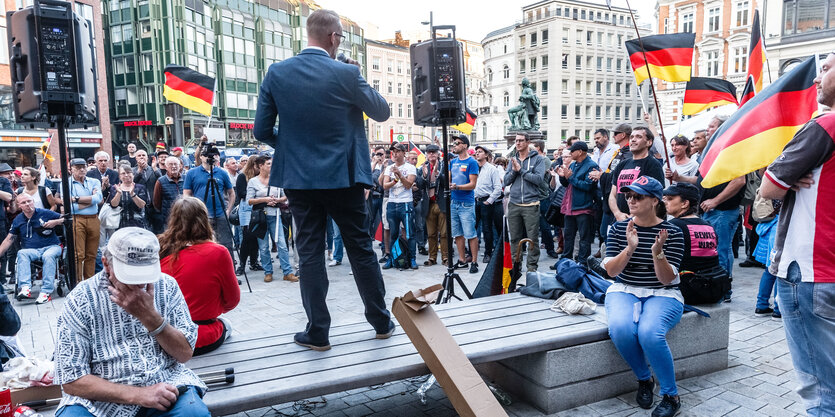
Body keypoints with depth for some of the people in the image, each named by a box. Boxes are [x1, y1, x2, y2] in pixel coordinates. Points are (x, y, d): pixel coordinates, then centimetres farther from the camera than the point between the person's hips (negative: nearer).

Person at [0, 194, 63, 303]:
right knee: (21, 253, -30)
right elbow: (9, 239, 13)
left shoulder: (45, 213, 4)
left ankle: (46, 291, -39)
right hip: (32, 250, 3)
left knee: (48, 256, -36)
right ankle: (25, 288, -43)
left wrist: (55, 222, -11)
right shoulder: (18, 220, 12)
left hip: (51, 247, -3)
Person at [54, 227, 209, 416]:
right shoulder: (80, 300, -7)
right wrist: (138, 395, -21)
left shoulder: (167, 286, -2)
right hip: (105, 395, 1)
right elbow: (72, 381, -8)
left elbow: (185, 353, -3)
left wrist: (149, 316, -18)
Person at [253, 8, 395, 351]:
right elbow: (382, 112, 5)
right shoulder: (346, 74, -9)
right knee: (361, 249, 11)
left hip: (299, 178, 2)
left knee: (310, 253, 8)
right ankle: (381, 322, 23)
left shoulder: (276, 73, -3)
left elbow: (262, 131, 1)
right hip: (344, 177, -1)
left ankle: (318, 332, 12)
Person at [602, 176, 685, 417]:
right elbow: (611, 270, -6)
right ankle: (644, 379, -1)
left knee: (649, 332, -33)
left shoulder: (672, 232, -4)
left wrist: (658, 252, -28)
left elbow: (667, 279, -10)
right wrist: (629, 249, -23)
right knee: (620, 328, -30)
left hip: (662, 294, -2)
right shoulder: (618, 229, 2)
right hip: (625, 291, 2)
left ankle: (671, 396, -10)